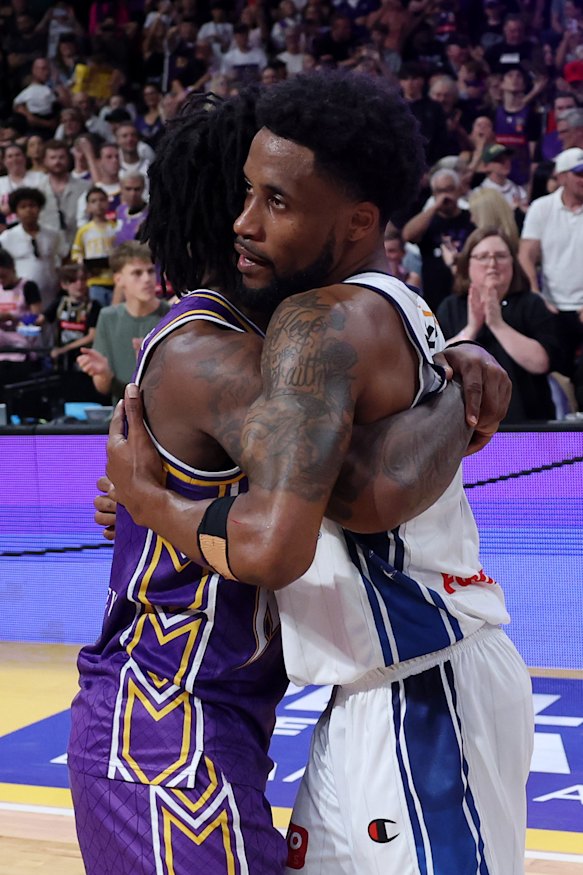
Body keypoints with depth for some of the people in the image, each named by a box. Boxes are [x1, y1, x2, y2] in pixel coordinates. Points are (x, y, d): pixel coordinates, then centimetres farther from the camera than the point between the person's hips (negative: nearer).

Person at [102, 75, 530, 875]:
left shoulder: (323, 324, -20)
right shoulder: (397, 308, 9)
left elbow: (272, 547, -32)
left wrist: (150, 500, -13)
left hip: (421, 696, -10)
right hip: (385, 692, 10)